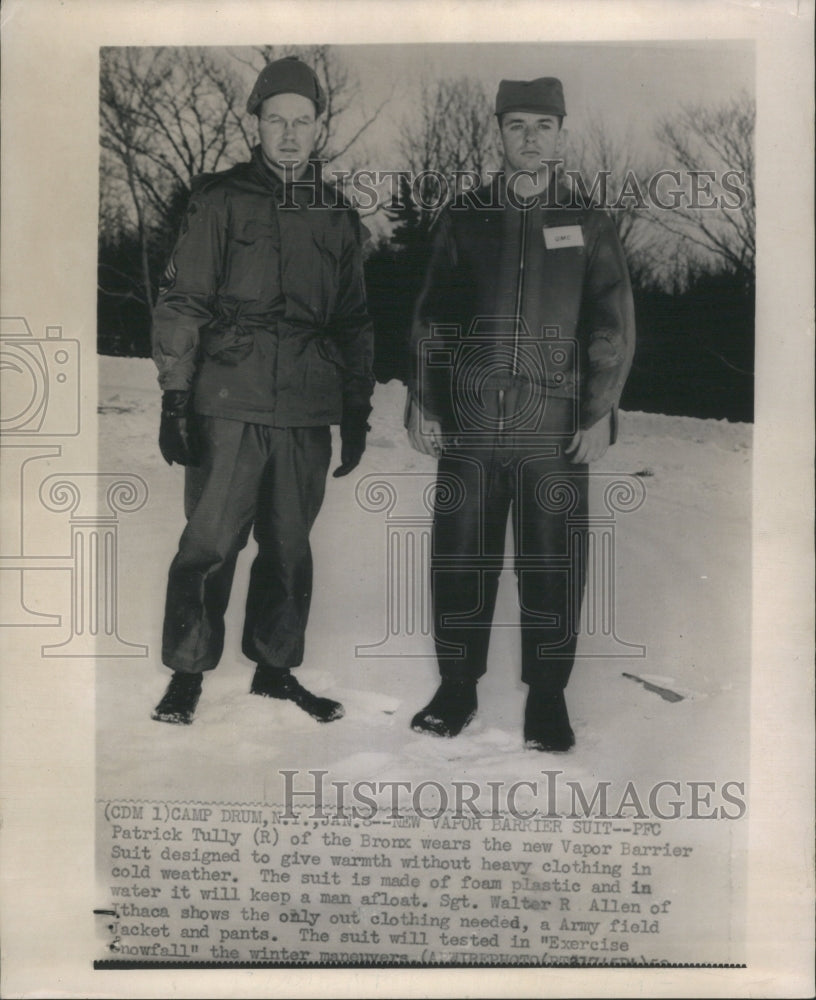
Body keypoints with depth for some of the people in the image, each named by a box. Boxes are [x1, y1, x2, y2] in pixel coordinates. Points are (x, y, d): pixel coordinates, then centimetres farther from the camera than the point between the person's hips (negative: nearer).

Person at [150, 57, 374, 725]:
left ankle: (275, 667, 24)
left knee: (290, 548, 9)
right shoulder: (221, 200, 3)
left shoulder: (338, 217, 15)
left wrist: (357, 413, 14)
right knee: (210, 543, -1)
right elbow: (182, 302, -1)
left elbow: (354, 324, 18)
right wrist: (175, 396, -8)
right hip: (230, 404, -3)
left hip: (308, 412, 4)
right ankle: (187, 672, 15)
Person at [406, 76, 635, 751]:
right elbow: (432, 317, 11)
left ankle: (548, 696, 15)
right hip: (468, 423, 1)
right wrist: (423, 402, 4)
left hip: (555, 426, -1)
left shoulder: (588, 224, 8)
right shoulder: (464, 216, 10)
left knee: (554, 565, 1)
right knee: (461, 559, 4)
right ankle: (457, 685, 19)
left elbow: (613, 326, 6)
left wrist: (600, 413, -3)